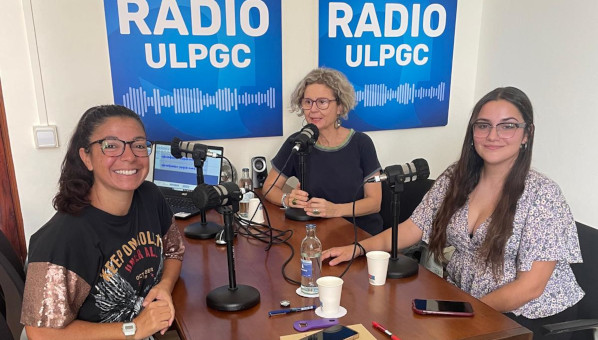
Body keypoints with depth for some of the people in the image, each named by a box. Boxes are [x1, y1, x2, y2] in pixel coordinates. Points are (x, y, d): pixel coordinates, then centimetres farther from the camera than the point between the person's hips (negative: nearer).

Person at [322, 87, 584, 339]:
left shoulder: (542, 194, -15)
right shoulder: (455, 178, -2)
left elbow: (530, 287, -16)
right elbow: (413, 228, -1)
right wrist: (358, 248, -13)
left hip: (528, 316, -4)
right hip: (462, 298, 5)